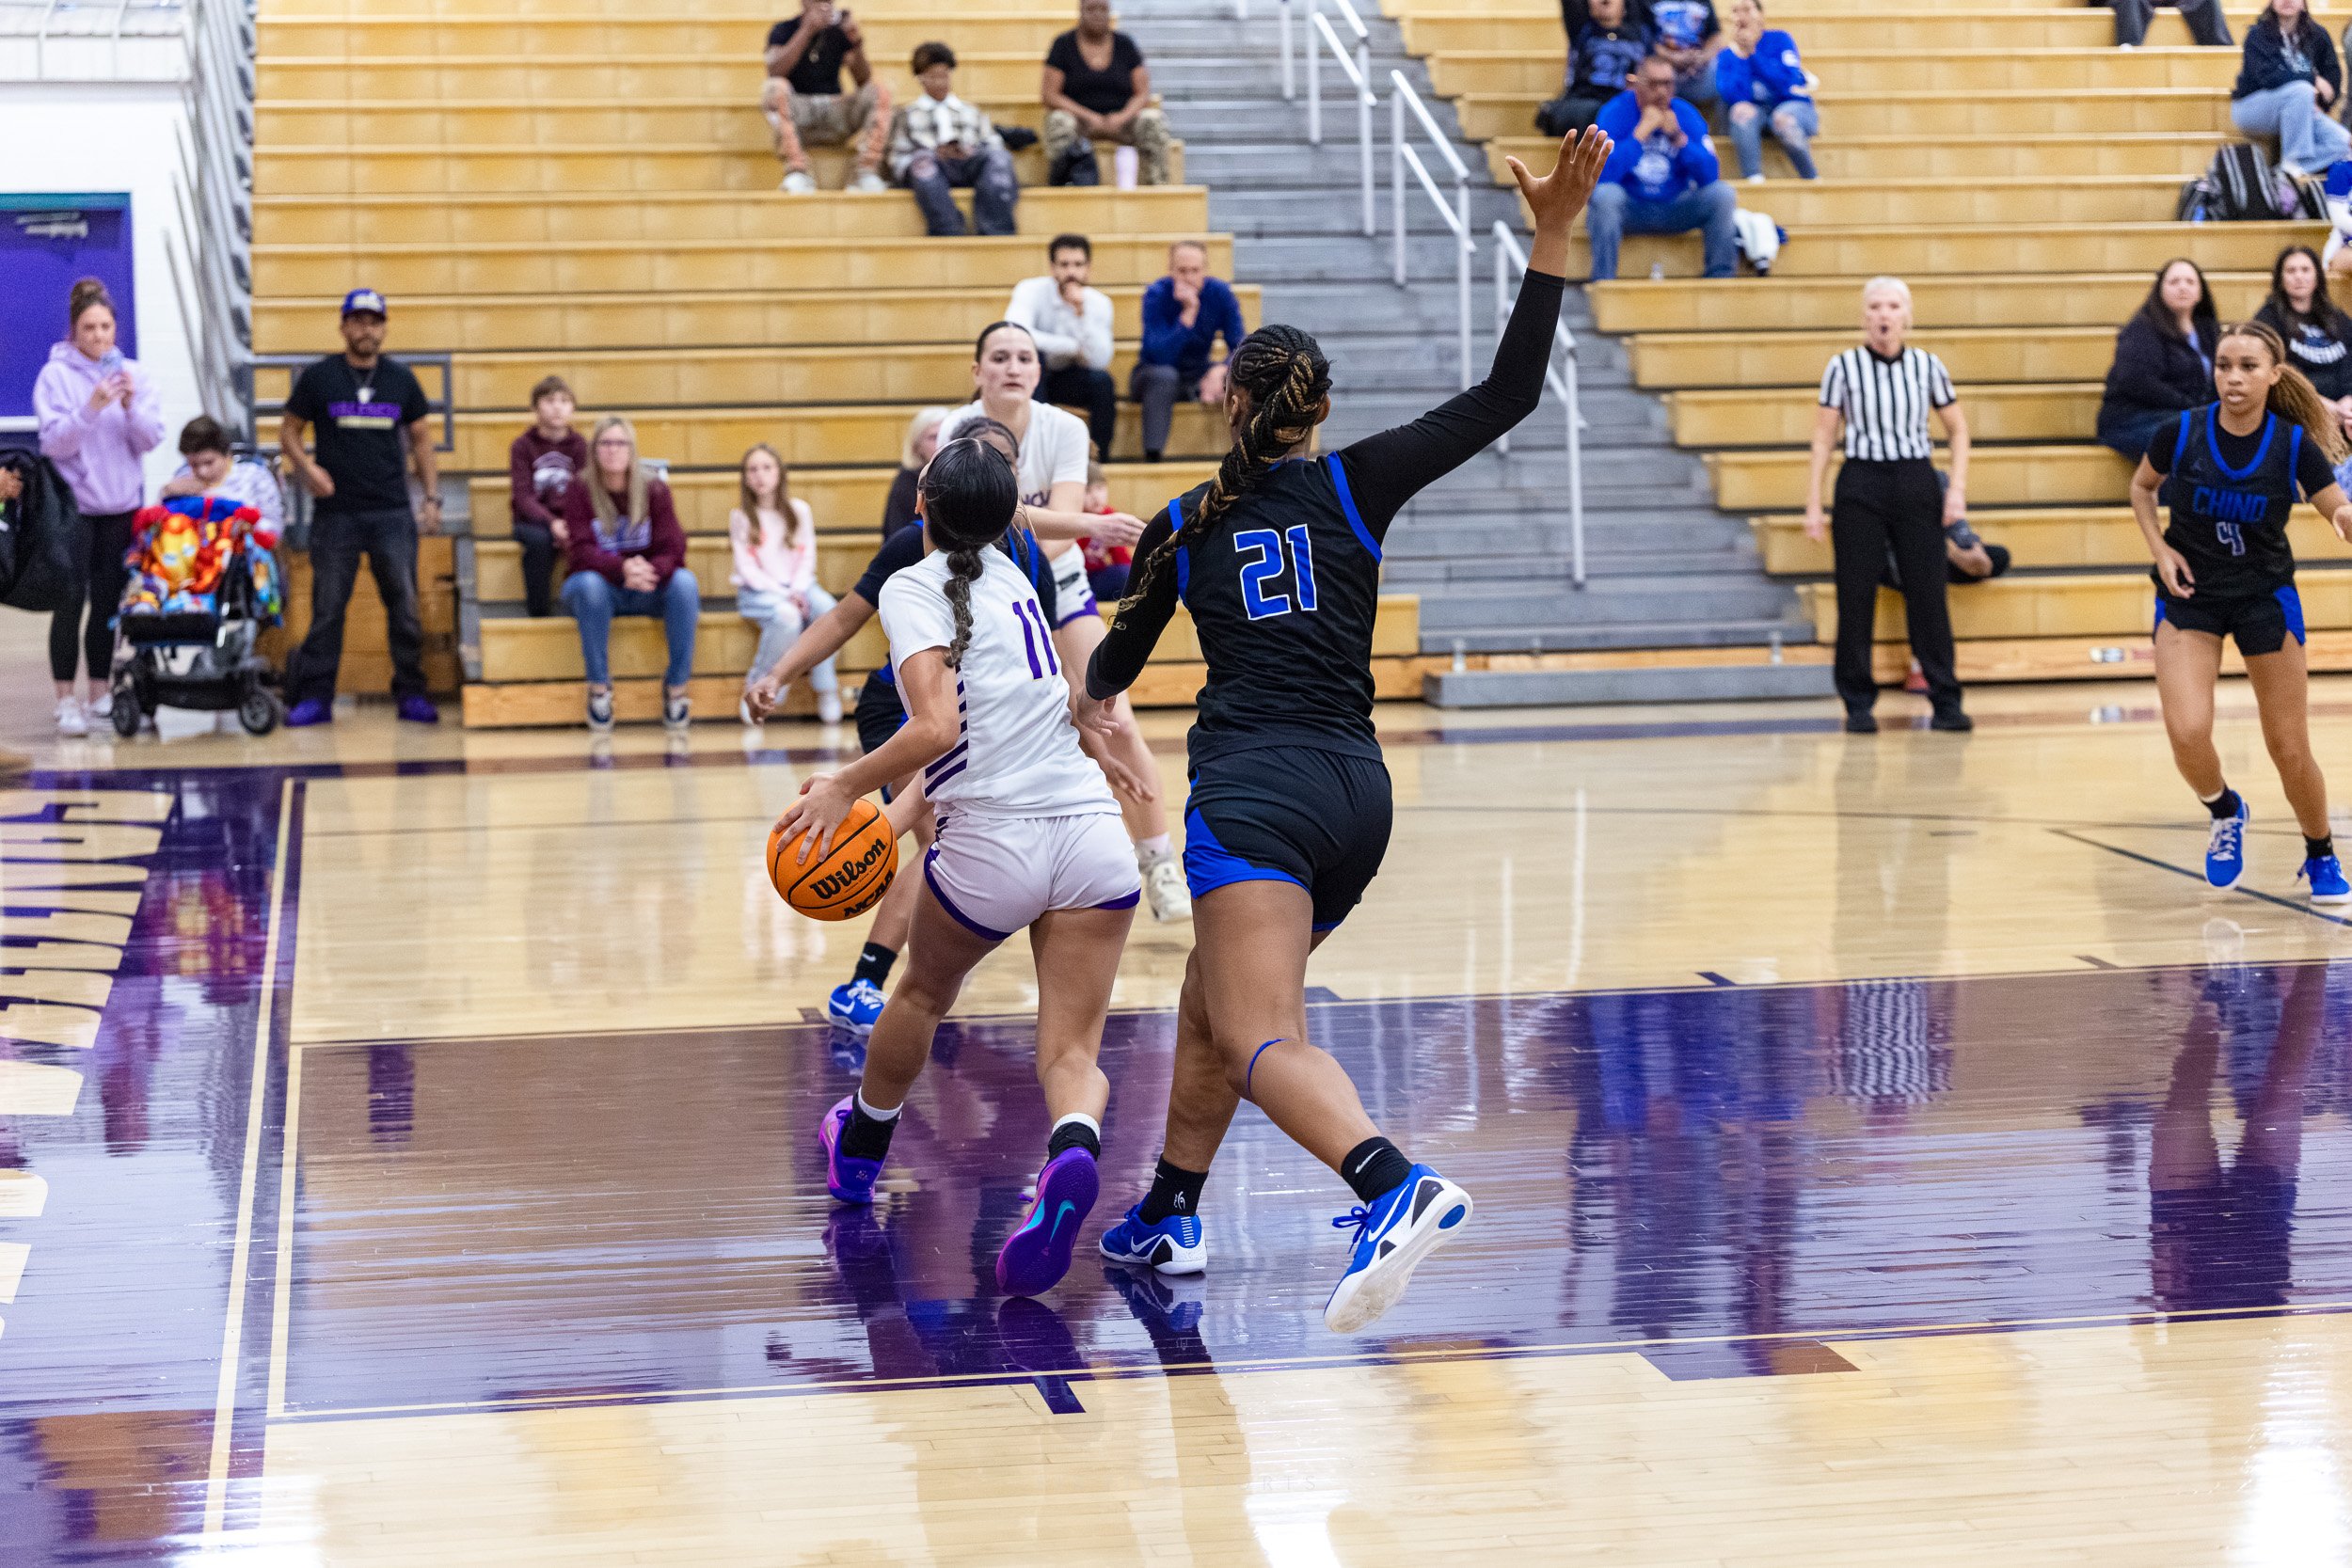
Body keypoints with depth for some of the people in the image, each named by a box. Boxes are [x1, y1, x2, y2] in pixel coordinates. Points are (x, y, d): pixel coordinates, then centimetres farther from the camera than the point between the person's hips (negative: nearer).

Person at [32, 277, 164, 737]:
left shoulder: (133, 374, 4)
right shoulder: (55, 375, -5)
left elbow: (151, 440, -1)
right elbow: (54, 441, -13)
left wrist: (131, 406, -18)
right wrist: (90, 408, -25)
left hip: (122, 505, 3)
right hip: (72, 505, -3)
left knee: (108, 602, 7)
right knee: (71, 601, -8)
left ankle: (100, 694, 14)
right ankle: (67, 699, -4)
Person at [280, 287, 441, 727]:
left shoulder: (401, 378, 9)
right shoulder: (318, 377, 4)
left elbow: (421, 439, 14)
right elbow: (288, 432, 8)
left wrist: (432, 496, 6)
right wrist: (307, 467, -11)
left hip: (393, 513, 1)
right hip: (335, 512, -1)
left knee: (404, 604, 0)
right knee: (327, 607, 1)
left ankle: (412, 694, 8)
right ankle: (315, 697, 5)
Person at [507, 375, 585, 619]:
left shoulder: (578, 445, 5)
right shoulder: (522, 446, -1)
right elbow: (523, 496, -10)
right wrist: (551, 523, -27)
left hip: (568, 518, 2)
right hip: (531, 519, -1)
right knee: (539, 539, -37)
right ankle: (539, 614, -25)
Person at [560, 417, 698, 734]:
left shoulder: (654, 490, -3)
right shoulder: (580, 492, -7)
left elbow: (672, 549, -11)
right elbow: (580, 553, -19)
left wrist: (650, 571, -36)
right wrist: (623, 569, -39)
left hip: (650, 590, 1)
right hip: (600, 589, -1)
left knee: (685, 582, -30)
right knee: (589, 583, -37)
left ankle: (677, 685, -20)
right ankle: (599, 686, -24)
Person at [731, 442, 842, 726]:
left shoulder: (799, 510, 8)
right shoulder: (741, 516, 1)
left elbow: (807, 556, 5)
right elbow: (747, 567, -5)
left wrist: (798, 590, -14)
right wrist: (783, 595, -16)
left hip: (798, 585, 3)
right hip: (758, 591, -3)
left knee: (828, 608, -32)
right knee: (787, 617, -37)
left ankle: (825, 689, -22)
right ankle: (756, 688, -19)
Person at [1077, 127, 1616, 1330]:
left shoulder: (1183, 526, 10)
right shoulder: (1354, 486, 9)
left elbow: (1116, 660, 27)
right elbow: (1507, 395, 5)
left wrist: (1092, 700, 52)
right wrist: (1553, 236, 3)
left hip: (1258, 790, -5)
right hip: (1356, 789, 5)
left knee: (1258, 1039, -20)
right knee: (1213, 1001, 24)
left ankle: (1396, 1187, -46)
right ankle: (1168, 1215, 32)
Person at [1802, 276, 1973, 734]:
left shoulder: (1927, 366, 4)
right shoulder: (1844, 367, -1)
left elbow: (1958, 428, 12)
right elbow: (1823, 438, 3)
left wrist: (1957, 488, 2)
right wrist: (1813, 503, -1)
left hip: (1916, 482, 1)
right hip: (1861, 484, -1)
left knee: (1928, 591, -1)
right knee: (1856, 597, -1)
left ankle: (1946, 701, 5)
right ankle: (1859, 704, 8)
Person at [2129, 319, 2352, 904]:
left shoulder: (2294, 444, -14)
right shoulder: (2181, 433, -13)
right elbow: (2141, 488, 7)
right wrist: (2160, 549, -7)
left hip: (2265, 595, 0)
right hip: (2190, 594, 0)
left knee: (2290, 750, 3)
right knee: (2187, 734, -18)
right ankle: (2225, 812, 16)